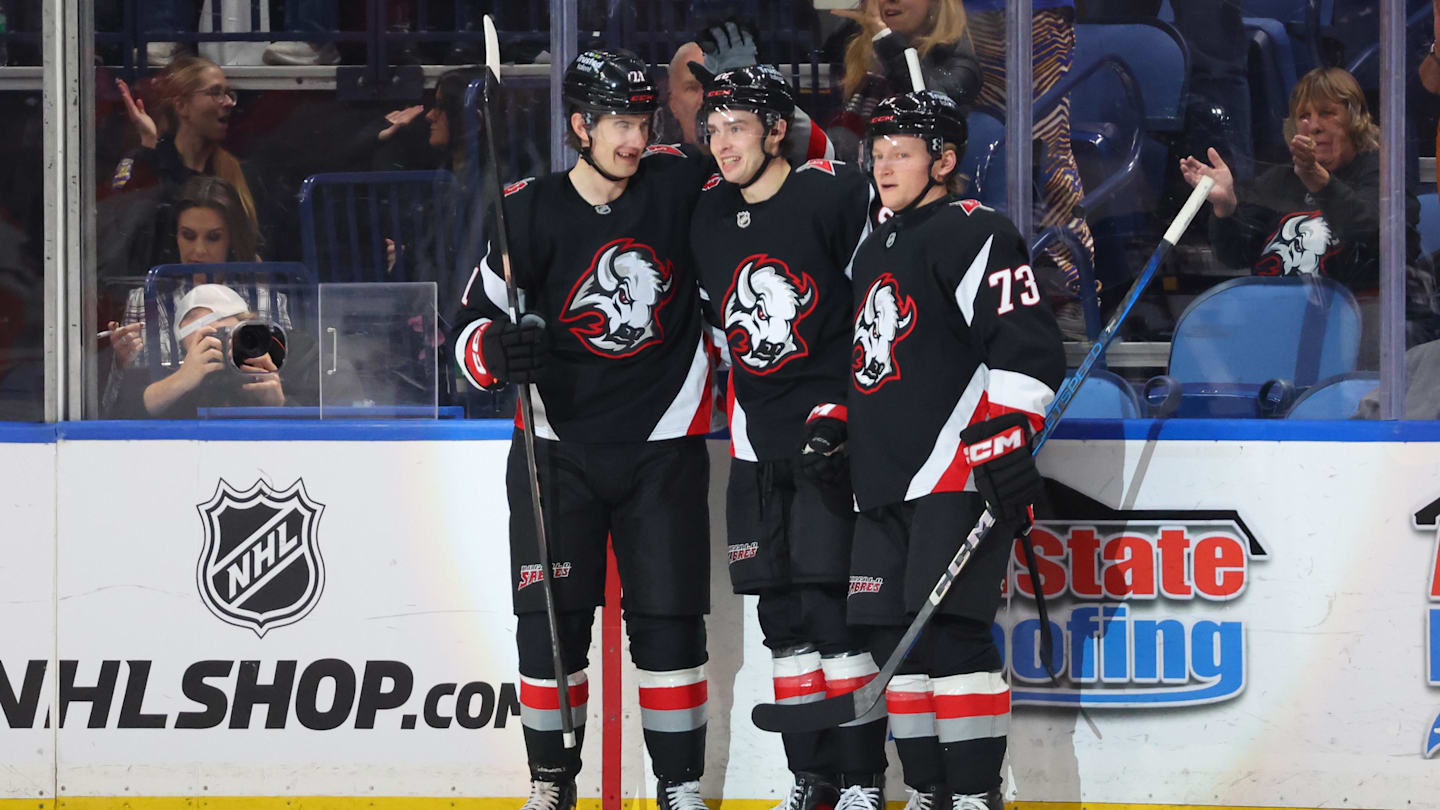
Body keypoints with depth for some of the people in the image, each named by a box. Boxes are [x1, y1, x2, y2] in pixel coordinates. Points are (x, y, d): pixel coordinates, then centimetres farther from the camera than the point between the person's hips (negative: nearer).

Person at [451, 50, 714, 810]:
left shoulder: (678, 185, -4)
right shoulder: (531, 212, -7)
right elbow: (472, 325, -5)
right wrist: (496, 351, -25)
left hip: (662, 446, 1)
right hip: (560, 446, -1)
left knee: (668, 619, 1)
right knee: (550, 619, -2)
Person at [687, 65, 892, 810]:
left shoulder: (836, 196, -11)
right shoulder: (709, 220, 10)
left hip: (836, 434, -7)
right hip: (759, 441, 7)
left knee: (833, 607, -10)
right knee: (783, 616, 7)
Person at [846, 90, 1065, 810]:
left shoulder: (973, 233, -7)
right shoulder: (873, 249, 22)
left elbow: (1028, 346, -16)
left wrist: (1005, 442, -23)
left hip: (957, 474, -9)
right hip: (884, 480, 9)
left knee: (950, 630, -15)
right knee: (893, 635, 7)